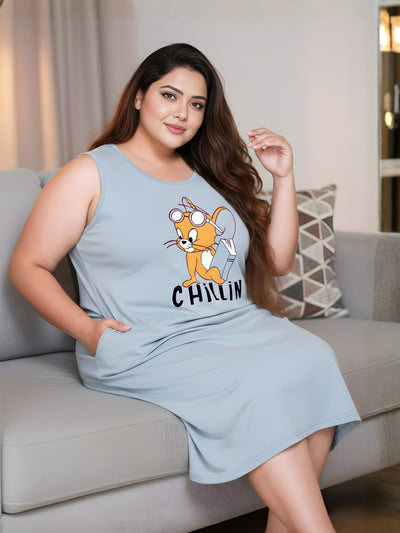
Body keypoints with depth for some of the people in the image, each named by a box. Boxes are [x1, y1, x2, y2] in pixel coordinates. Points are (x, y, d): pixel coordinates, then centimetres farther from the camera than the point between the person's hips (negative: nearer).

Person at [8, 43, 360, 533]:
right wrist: (85, 329, -11)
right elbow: (27, 266, 4)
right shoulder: (91, 174, 7)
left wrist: (283, 179, 13)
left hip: (239, 327, 6)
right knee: (258, 386, -32)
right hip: (149, 346, -5)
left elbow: (277, 261, 23)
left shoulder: (212, 176, 22)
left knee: (311, 359, -26)